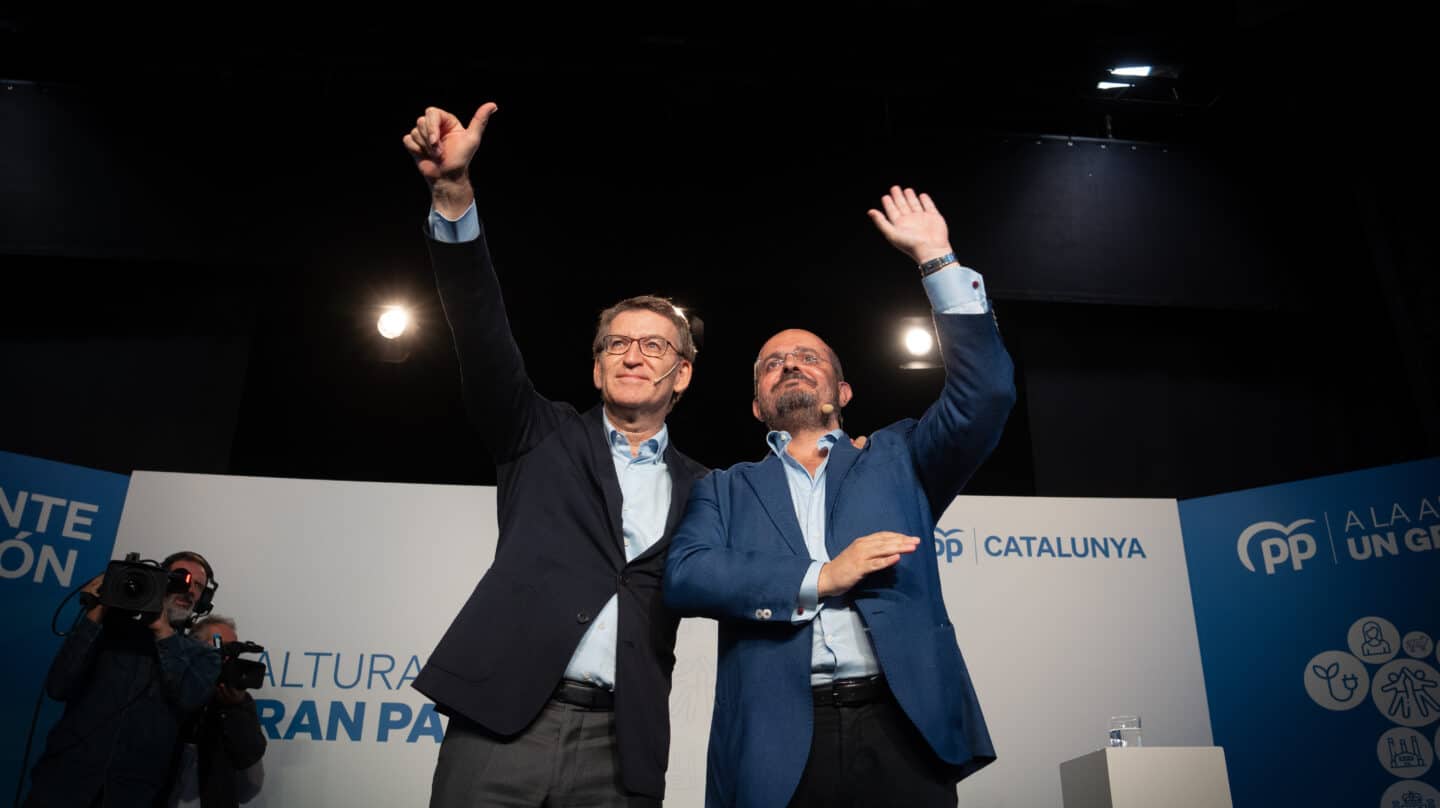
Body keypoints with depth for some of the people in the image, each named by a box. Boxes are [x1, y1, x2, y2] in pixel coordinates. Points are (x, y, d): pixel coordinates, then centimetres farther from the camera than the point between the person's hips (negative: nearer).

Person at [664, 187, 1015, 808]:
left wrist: (937, 259, 2)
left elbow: (985, 393, 3)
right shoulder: (726, 489, 15)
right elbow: (685, 576, -2)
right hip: (776, 746, 0)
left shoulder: (893, 460, 16)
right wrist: (819, 577, -11)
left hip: (901, 733, 1)